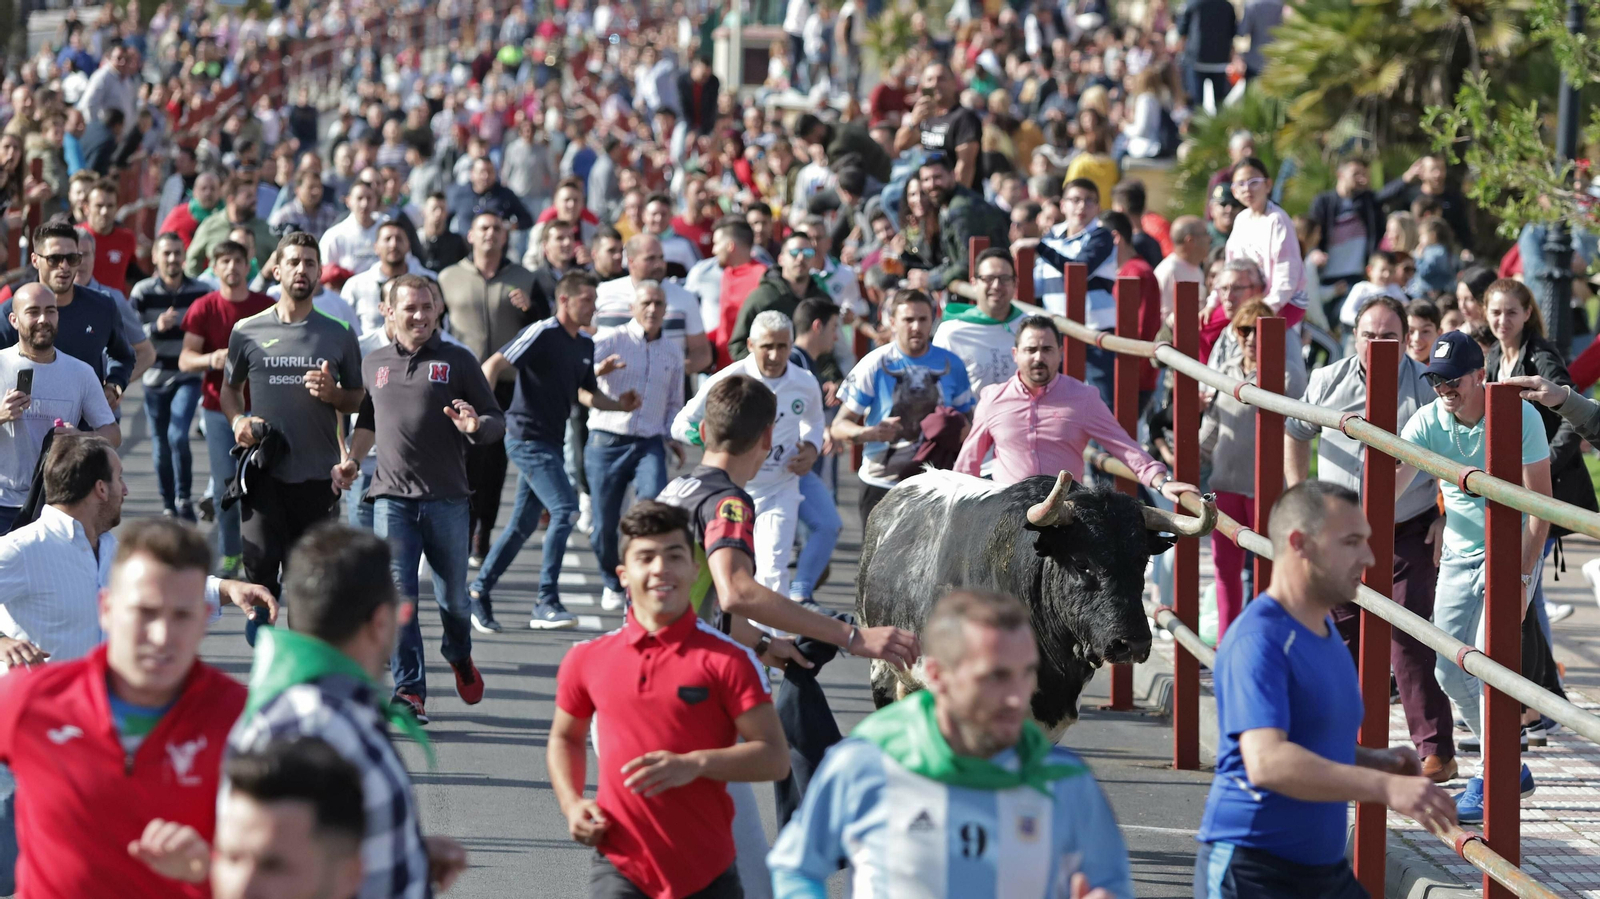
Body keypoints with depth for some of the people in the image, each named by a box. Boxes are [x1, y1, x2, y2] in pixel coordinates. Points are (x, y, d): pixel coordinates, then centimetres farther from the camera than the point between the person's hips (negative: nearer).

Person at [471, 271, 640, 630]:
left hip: (550, 441, 9)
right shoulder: (542, 334, -13)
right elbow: (494, 365, -18)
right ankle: (547, 604, -15)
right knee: (565, 509, -17)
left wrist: (619, 405, 4)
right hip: (527, 435, -9)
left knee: (524, 524, 12)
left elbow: (586, 394, 22)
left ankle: (478, 592, 23)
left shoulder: (585, 345, 12)